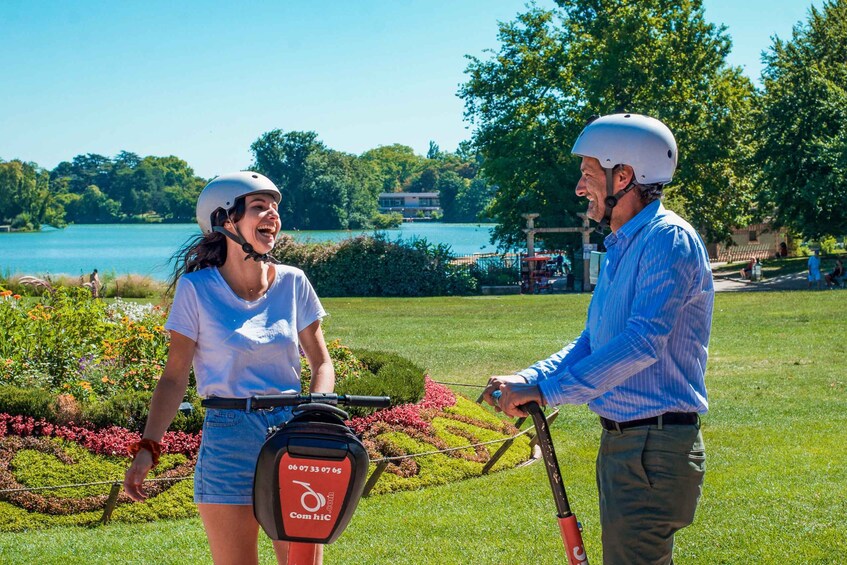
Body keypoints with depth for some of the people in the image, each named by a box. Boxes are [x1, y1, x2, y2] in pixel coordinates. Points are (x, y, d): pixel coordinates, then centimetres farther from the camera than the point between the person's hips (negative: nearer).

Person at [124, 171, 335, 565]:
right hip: (229, 439, -3)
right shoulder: (197, 289, -4)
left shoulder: (292, 283, 4)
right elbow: (175, 376, -2)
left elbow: (321, 363, 11)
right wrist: (147, 448, -11)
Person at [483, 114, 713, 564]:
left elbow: (642, 343, -26)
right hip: (620, 443, 10)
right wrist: (529, 378, 1)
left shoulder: (668, 240, -16)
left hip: (654, 448, -10)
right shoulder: (620, 248, 17)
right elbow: (592, 342, 17)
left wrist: (546, 391, -24)